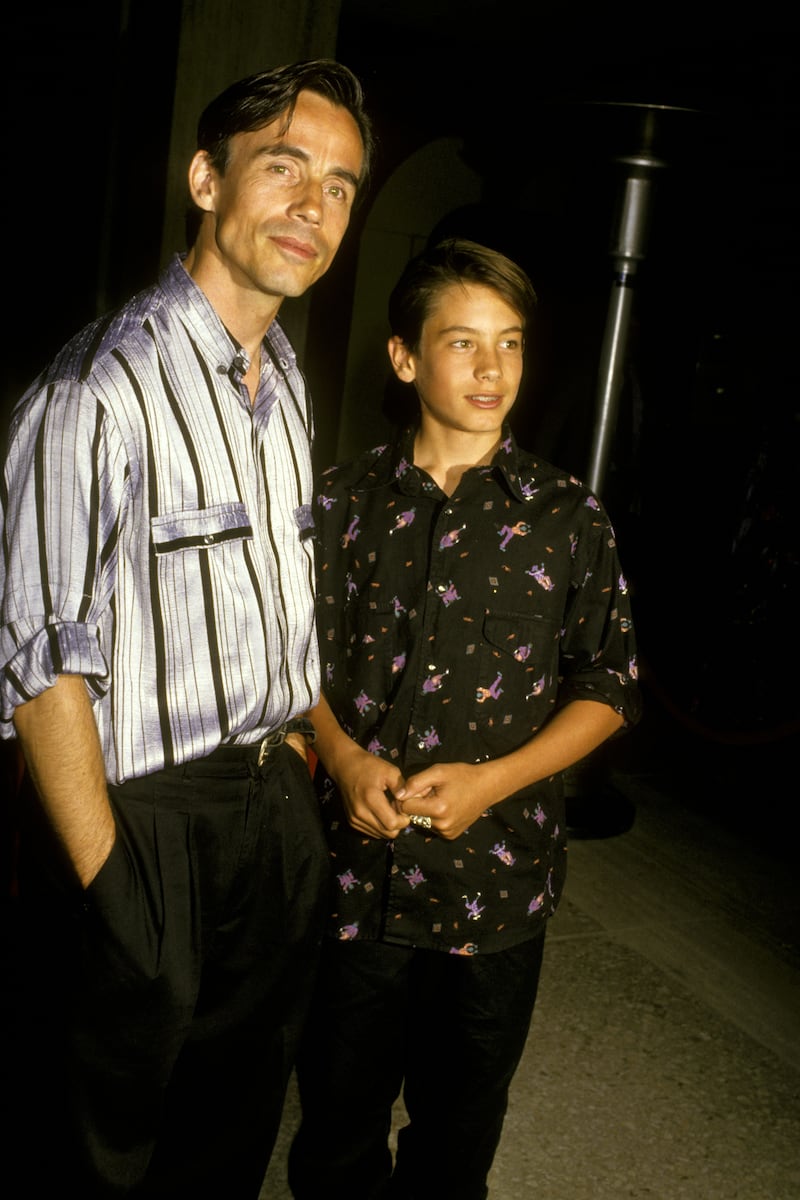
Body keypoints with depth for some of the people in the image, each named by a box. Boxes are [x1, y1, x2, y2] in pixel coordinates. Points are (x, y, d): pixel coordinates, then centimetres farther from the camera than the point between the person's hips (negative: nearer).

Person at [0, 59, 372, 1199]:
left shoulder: (288, 380, 8)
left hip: (279, 815, 7)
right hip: (144, 826, -7)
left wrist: (302, 759, 11)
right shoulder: (104, 388, -19)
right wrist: (108, 882, -16)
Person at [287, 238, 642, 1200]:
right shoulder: (344, 500, 2)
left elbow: (607, 687, 1)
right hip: (354, 866, 1)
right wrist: (343, 757, -11)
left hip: (497, 876, -1)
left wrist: (491, 780, -13)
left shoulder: (568, 519, -2)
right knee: (336, 1117, 17)